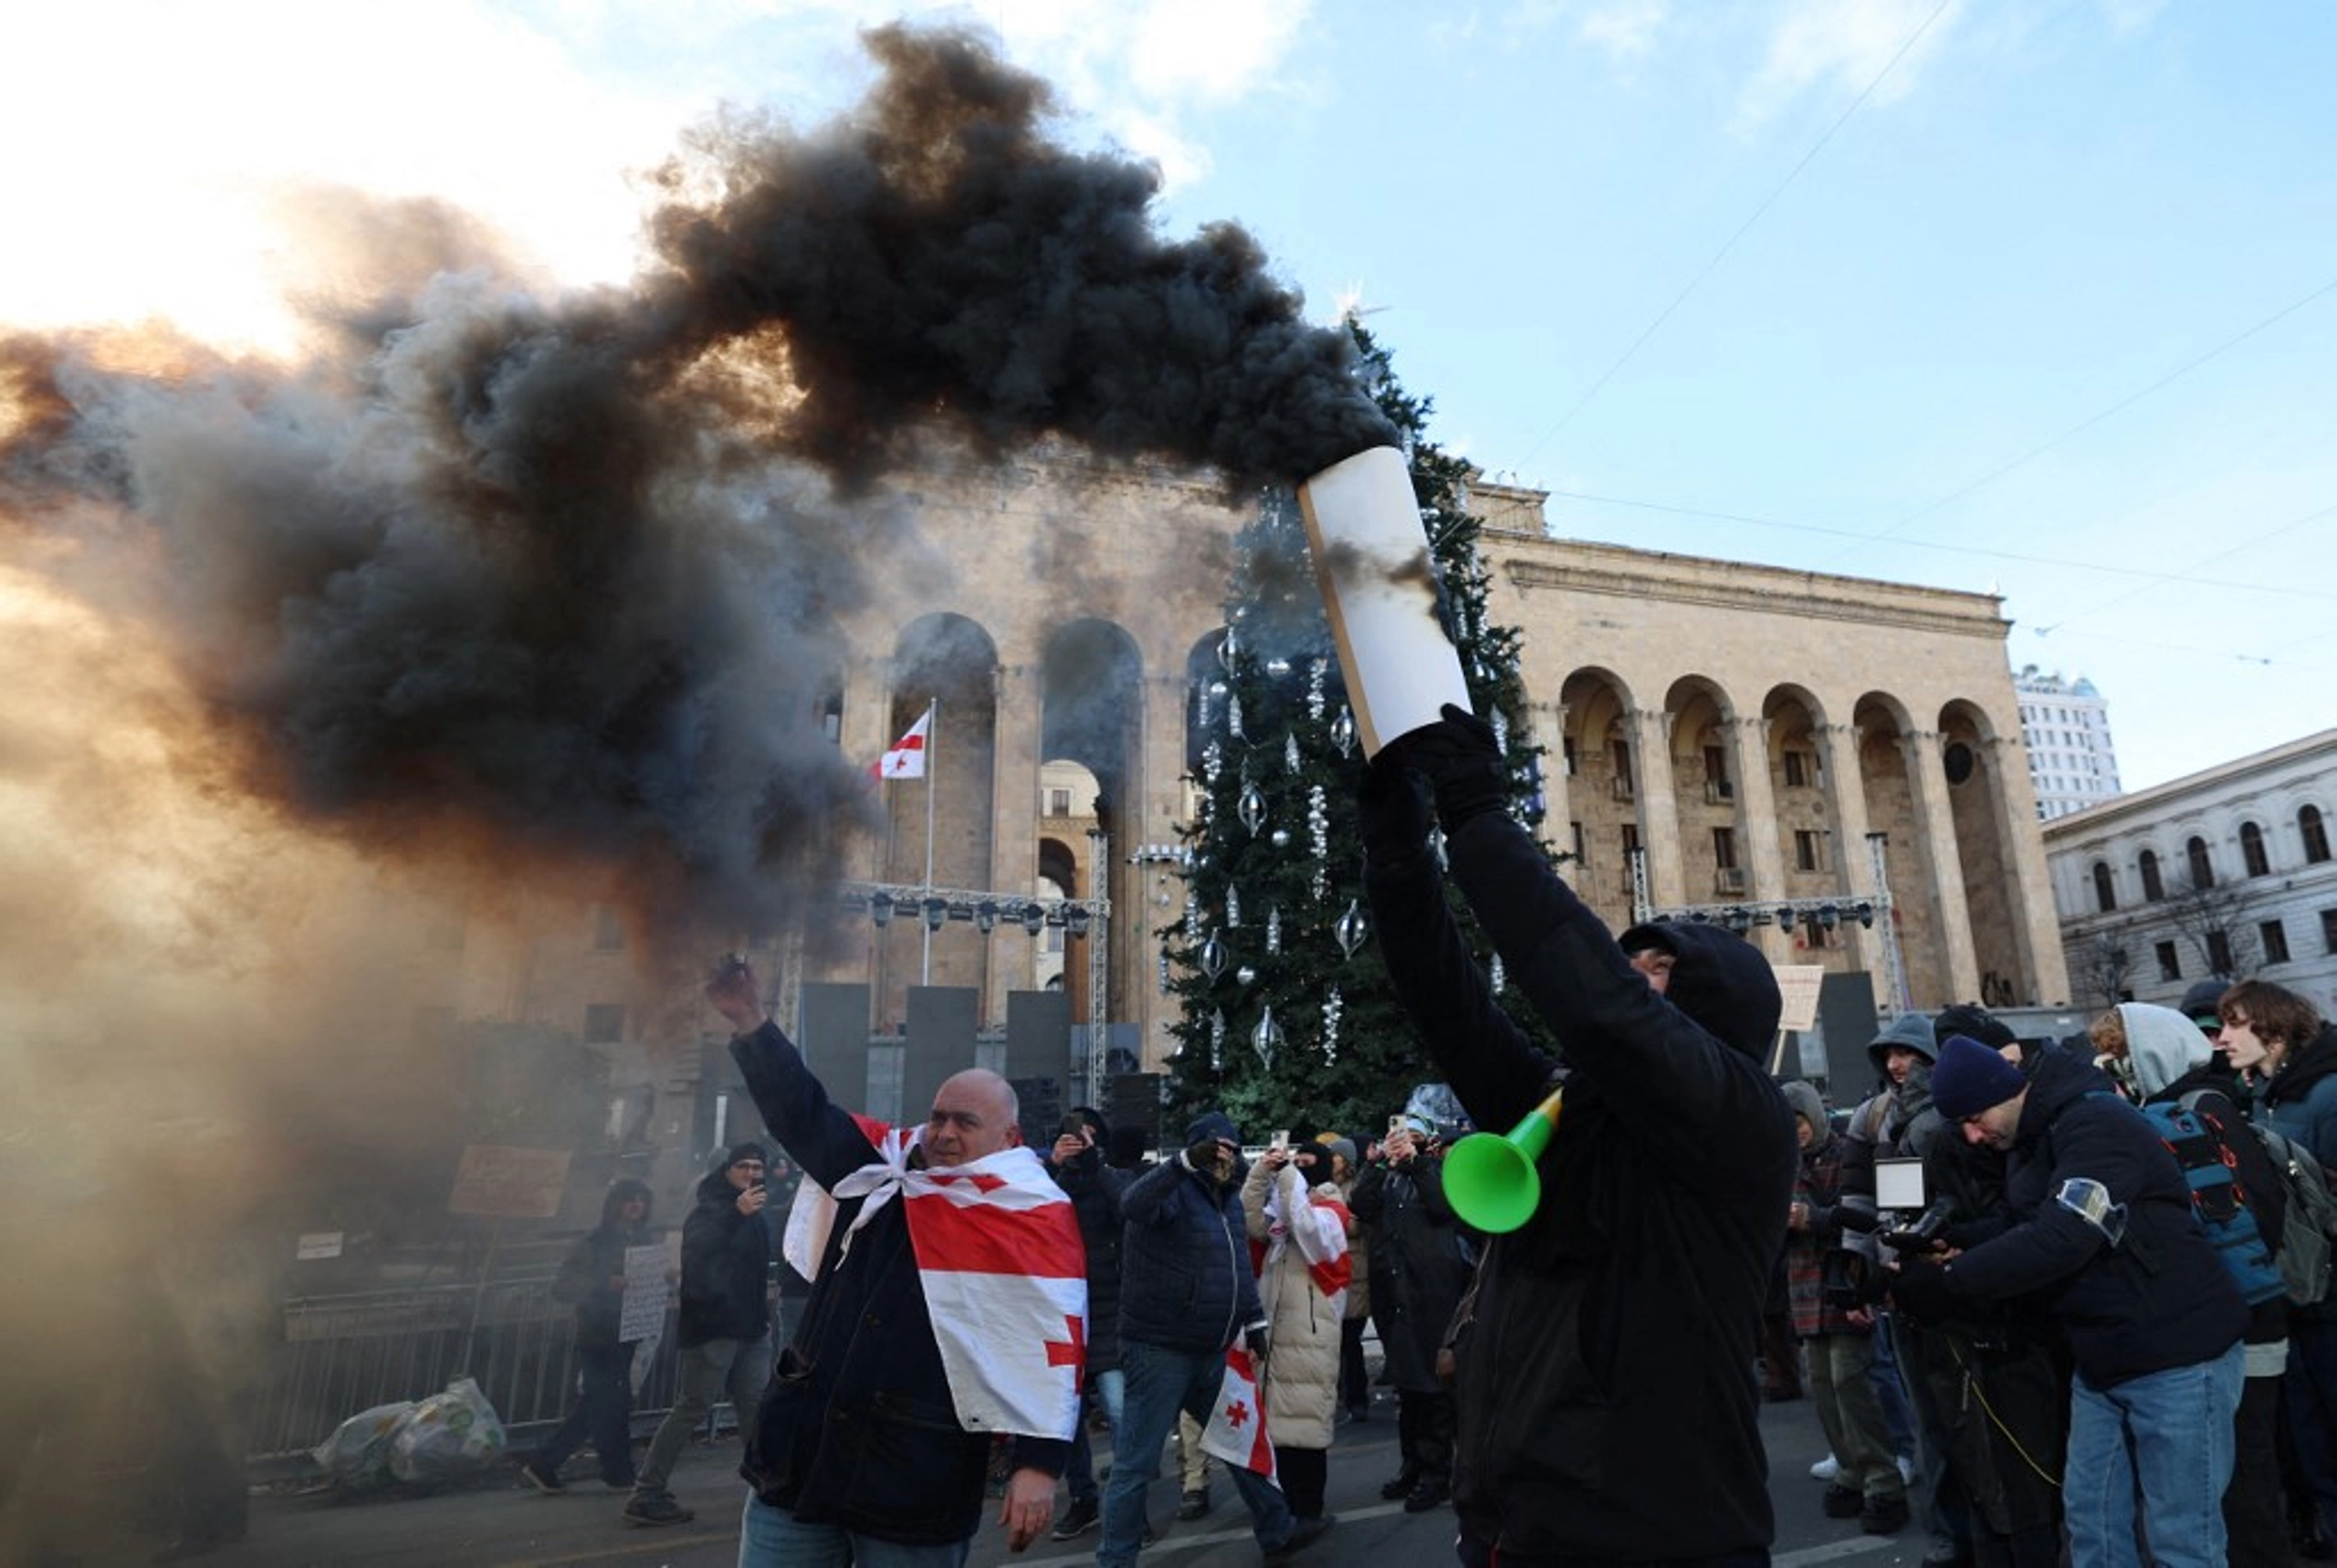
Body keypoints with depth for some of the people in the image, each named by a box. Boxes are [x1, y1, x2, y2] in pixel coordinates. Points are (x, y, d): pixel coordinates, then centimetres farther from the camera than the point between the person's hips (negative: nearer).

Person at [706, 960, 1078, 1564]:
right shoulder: (880, 1171, 6)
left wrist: (1038, 1463, -19)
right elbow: (804, 1113, 10)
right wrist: (751, 1024, 0)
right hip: (798, 1458, 5)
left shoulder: (1035, 1218, -9)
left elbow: (1053, 1344, -12)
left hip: (916, 1490, -4)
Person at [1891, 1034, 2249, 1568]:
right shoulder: (2028, 1139, 8)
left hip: (2177, 1354, -9)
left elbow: (2059, 1241, -30)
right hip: (2101, 1356, 9)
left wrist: (1948, 1283, -26)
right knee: (2089, 1515, 13)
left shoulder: (2095, 1123, -21)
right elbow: (2022, 1229, 12)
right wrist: (1950, 1258, -6)